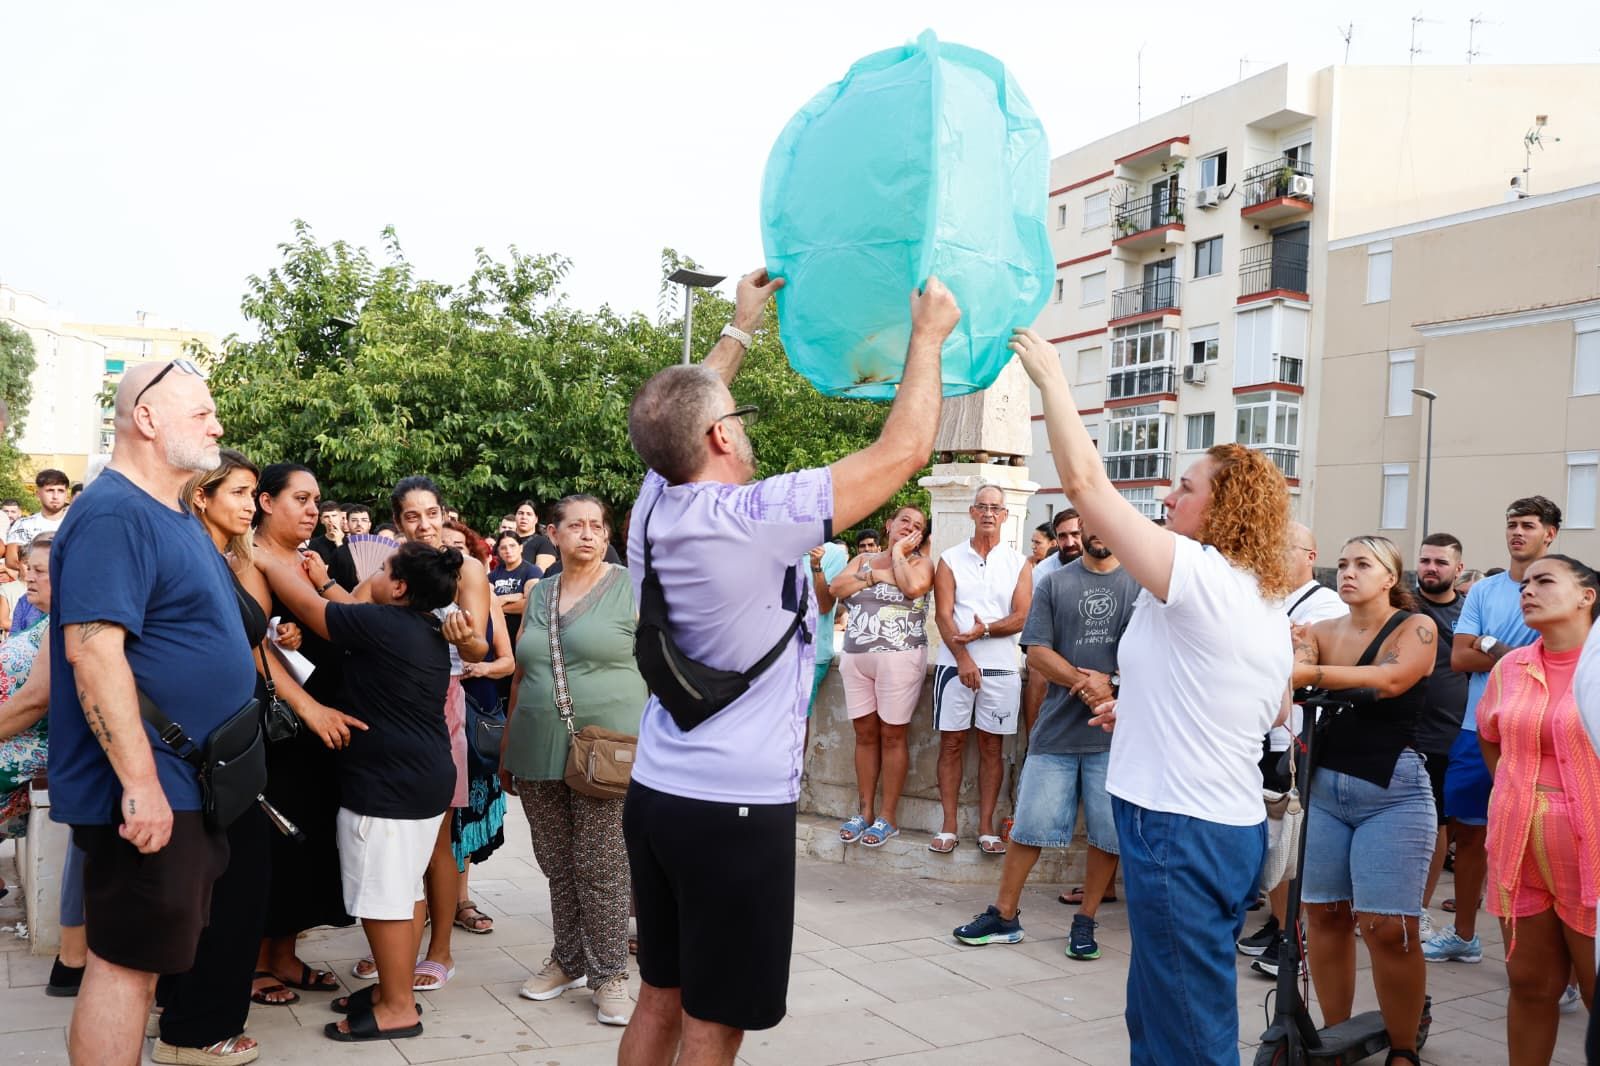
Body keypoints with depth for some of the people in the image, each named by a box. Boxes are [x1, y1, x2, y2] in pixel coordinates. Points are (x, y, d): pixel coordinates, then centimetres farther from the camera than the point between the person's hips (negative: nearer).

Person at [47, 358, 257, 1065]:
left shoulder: (178, 520, 14)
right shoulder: (113, 516, -18)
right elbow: (93, 649, -26)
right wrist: (140, 782, -28)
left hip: (191, 784, 10)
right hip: (147, 793, -10)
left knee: (158, 949, 18)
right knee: (128, 960, -1)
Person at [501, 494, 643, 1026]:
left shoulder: (631, 589, -2)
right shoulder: (539, 594, 13)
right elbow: (521, 676, 18)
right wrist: (507, 749, 17)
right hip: (539, 752, 5)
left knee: (601, 866, -2)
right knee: (557, 863, 11)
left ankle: (608, 973, 11)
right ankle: (568, 961, 26)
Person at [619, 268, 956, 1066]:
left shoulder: (653, 507, 0)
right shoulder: (755, 520, -20)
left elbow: (680, 416, 22)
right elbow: (904, 449, -13)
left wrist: (741, 327, 30)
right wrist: (928, 335, 1)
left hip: (655, 796, 8)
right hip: (735, 812, -7)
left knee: (659, 998, 18)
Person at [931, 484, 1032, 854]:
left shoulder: (1018, 563, 7)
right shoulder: (950, 560, 6)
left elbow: (1021, 617, -2)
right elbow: (943, 615, -3)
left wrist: (985, 630, -18)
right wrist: (963, 658, -14)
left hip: (1000, 667, 0)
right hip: (955, 663, 0)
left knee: (991, 746, 4)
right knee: (951, 743, 2)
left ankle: (986, 827, 11)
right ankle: (948, 827, 8)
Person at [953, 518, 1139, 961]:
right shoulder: (1055, 583, 9)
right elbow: (1036, 653, 2)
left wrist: (1112, 685, -16)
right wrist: (1084, 680, -12)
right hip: (1057, 726, 1)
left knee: (1109, 832, 4)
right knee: (1030, 824, 4)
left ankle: (1085, 922, 20)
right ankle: (1004, 916, 16)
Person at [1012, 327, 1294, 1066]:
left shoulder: (1200, 576, -16)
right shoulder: (1268, 604, 11)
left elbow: (1084, 481, -18)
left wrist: (1048, 374, -7)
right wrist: (1144, 705, 23)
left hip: (1181, 832, -10)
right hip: (1233, 827, 10)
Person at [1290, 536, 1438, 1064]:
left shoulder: (1417, 627, -4)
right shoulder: (1323, 631, 6)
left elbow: (1391, 680, -23)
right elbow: (1293, 677, -11)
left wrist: (1312, 673, -32)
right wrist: (1286, 658, -33)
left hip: (1392, 791, -4)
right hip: (1324, 785, 4)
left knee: (1388, 927, -6)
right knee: (1323, 916, 7)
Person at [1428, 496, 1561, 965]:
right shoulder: (1484, 590, 9)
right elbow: (1459, 658, 0)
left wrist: (1490, 649, -10)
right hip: (1478, 730, 4)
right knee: (1469, 831, 12)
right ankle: (1463, 935, 26)